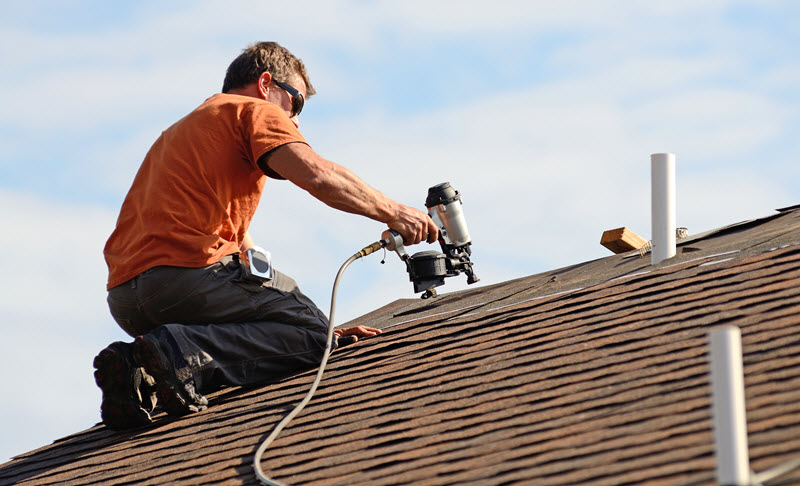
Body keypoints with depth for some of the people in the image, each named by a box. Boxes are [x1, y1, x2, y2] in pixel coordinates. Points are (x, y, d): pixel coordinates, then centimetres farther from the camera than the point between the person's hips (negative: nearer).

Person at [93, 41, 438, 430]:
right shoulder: (253, 111, 9)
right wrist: (390, 212, 1)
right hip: (184, 273, -9)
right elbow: (315, 175, -12)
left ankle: (142, 375, -5)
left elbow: (244, 250, 33)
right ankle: (184, 354, -23)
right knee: (311, 332, -2)